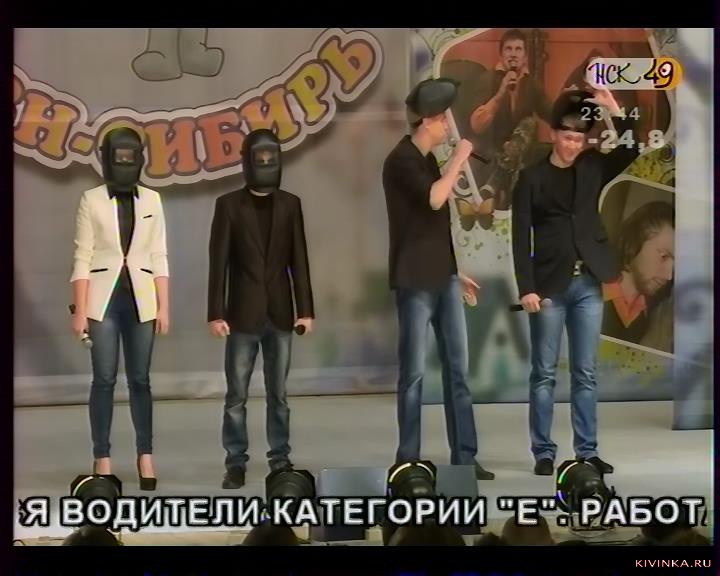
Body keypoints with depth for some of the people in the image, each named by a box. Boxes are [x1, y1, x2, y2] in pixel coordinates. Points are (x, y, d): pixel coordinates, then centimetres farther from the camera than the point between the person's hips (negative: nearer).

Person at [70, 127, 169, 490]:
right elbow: (83, 258, -2)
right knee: (104, 380, 0)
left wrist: (163, 307, 1)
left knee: (139, 379, 6)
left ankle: (145, 456, 12)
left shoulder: (151, 200, 6)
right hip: (104, 299, -2)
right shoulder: (92, 200, 0)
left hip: (141, 299, 2)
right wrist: (80, 310, -7)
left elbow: (158, 258, 7)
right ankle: (102, 459, 7)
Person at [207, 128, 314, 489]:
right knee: (236, 395, 1)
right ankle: (235, 463, 8)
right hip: (242, 313, -2)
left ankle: (280, 459, 16)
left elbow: (299, 260, 7)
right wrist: (215, 313, -9)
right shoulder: (229, 204, -1)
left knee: (278, 393, 8)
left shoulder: (290, 204, 7)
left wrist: (305, 308, 3)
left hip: (280, 312, 2)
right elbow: (219, 262, -4)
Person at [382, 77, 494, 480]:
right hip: (415, 281, -8)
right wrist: (459, 159, -15)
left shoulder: (428, 160, 16)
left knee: (458, 370, 7)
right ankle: (409, 459, 6)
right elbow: (434, 199, -28)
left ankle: (465, 457, 11)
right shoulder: (401, 161, -10)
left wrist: (457, 273, 22)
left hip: (443, 278, 8)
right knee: (414, 373, -3)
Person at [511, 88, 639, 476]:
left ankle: (587, 451, 14)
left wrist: (613, 108, -11)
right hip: (550, 284, -3)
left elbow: (631, 151, -3)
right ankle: (543, 452, 8)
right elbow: (521, 237, -6)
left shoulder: (593, 168, 9)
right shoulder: (532, 177, -2)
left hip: (588, 284, 3)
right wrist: (526, 288, -13)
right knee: (544, 373, 2)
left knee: (585, 373, 8)